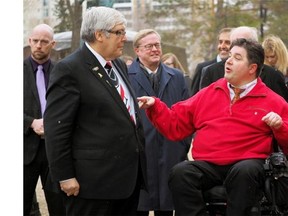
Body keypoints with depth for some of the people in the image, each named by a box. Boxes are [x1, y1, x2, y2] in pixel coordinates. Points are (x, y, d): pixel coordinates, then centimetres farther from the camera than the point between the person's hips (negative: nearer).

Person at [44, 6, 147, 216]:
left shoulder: (120, 65, 16)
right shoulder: (69, 69, -11)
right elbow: (56, 128, -14)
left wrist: (139, 160, 20)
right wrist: (65, 176, -16)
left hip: (129, 176, 8)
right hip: (94, 181, -8)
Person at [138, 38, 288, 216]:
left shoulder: (272, 101, 11)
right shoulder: (209, 93, 19)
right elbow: (175, 125, 21)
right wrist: (154, 106, 8)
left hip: (246, 164, -2)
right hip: (206, 165, 3)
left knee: (245, 171, -37)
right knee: (180, 172, -28)